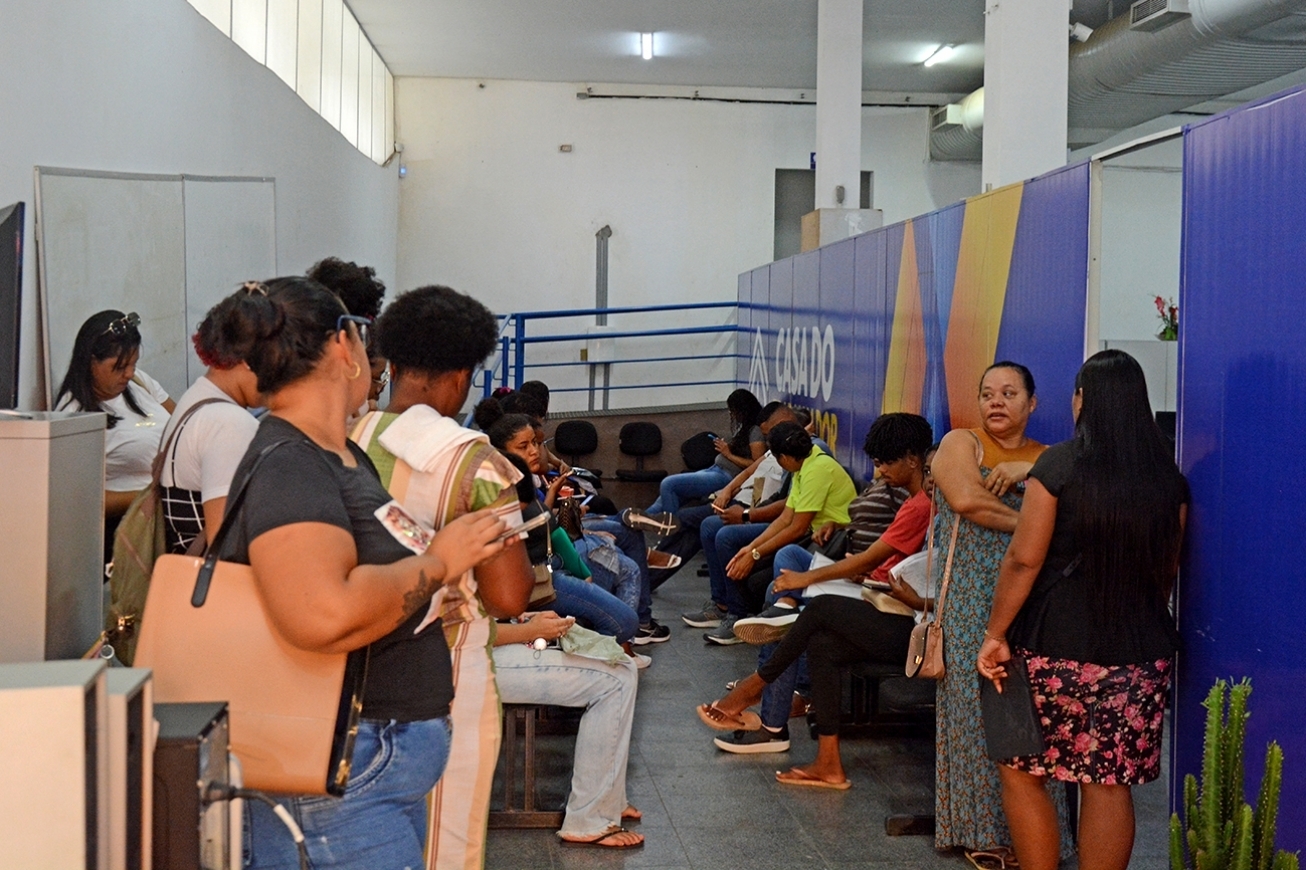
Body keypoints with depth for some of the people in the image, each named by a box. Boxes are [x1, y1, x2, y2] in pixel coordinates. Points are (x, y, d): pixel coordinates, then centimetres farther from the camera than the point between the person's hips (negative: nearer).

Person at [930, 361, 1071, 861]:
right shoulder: (960, 444, 6)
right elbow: (965, 498, -14)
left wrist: (1029, 470, -14)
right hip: (972, 606, -3)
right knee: (977, 712, -3)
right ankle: (981, 830, 8)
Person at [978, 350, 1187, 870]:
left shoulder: (1061, 463, -9)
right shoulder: (1167, 474, 6)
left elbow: (1024, 560, -12)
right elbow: (1169, 568, 16)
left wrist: (995, 635, -5)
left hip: (1057, 649, -4)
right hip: (1141, 651, 5)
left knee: (1021, 770, 9)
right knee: (1109, 782, 7)